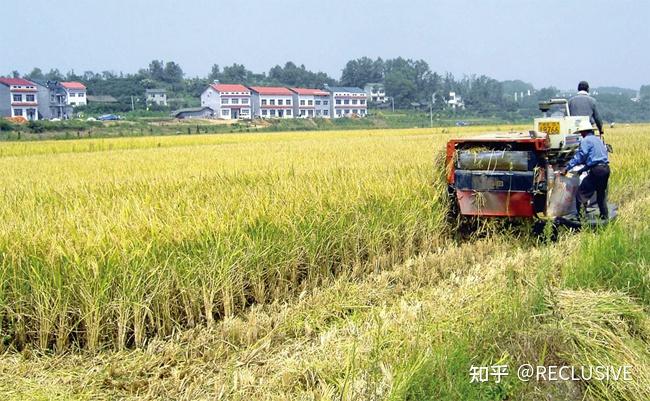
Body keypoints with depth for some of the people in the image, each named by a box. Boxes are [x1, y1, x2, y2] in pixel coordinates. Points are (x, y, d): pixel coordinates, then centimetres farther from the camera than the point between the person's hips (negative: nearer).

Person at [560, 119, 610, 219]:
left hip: (596, 170, -9)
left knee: (582, 193, -6)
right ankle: (605, 216, 27)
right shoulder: (598, 139, 21)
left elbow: (579, 157, -12)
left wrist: (566, 168, -11)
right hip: (606, 168, 9)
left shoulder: (586, 141, -6)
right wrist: (582, 169, 27)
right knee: (601, 193, 22)